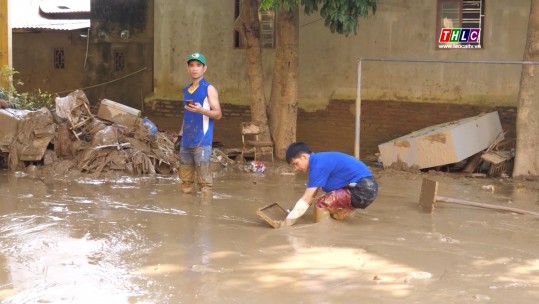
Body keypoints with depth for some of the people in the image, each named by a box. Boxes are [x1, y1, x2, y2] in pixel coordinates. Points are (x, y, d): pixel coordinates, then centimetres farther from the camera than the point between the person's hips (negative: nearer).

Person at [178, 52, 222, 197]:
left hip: (201, 142, -7)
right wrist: (180, 135, 17)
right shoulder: (186, 89, 16)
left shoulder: (209, 89, -3)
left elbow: (218, 114, -8)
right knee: (186, 179, 9)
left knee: (204, 181, -7)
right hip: (186, 141, 7)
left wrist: (201, 110, -24)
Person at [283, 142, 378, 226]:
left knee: (321, 203, -13)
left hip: (362, 191, -10)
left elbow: (306, 199, -15)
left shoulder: (318, 165, -14)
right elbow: (310, 195, 20)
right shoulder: (318, 161, 14)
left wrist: (286, 223, -13)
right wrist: (293, 213, 19)